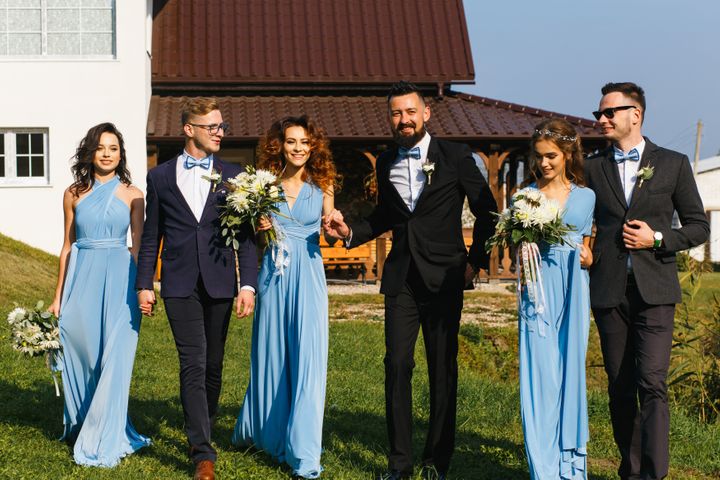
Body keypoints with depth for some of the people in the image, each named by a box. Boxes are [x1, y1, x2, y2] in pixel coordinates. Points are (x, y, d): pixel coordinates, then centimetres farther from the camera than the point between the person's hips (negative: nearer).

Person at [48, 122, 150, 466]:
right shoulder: (74, 194, 7)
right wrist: (58, 295, 9)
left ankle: (103, 441, 3)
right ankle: (81, 428, 26)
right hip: (81, 280, 2)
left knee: (113, 360, -5)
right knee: (80, 357, 7)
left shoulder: (132, 194, 3)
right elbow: (67, 246, 10)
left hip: (118, 281, -2)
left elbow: (138, 246, 4)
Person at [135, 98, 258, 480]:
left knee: (213, 364, 10)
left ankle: (202, 428, 32)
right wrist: (144, 284, 4)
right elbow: (151, 236, 9)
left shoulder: (233, 176, 8)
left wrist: (248, 284, -4)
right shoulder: (160, 176, 7)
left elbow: (245, 235, 4)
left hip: (219, 283, 2)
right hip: (180, 284, -1)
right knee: (193, 363, -10)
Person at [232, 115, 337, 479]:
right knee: (269, 354, 11)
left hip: (308, 275, -1)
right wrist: (258, 229, -11)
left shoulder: (322, 186, 3)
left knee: (307, 357, -6)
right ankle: (264, 431, 32)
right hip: (273, 274, 1)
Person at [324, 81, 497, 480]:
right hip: (401, 278, 3)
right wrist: (350, 232, 6)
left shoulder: (455, 157, -3)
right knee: (396, 364, -2)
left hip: (444, 278, -3)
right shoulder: (385, 163, 10)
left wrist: (476, 260, 0)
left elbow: (486, 210, 4)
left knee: (443, 369, 4)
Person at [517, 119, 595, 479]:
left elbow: (586, 246, 17)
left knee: (571, 371, 5)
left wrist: (587, 258, -4)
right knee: (539, 373, -5)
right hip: (539, 289, -1)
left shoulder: (585, 197, 9)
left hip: (574, 290, 1)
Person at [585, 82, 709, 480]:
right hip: (608, 291, 3)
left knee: (652, 384, -13)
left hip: (654, 290, -3)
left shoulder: (673, 164, 4)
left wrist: (657, 238, -9)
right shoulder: (593, 168, 10)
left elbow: (698, 227, 6)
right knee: (619, 388, 6)